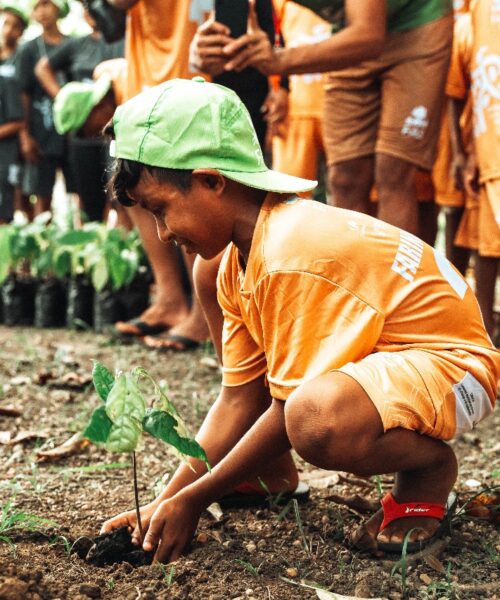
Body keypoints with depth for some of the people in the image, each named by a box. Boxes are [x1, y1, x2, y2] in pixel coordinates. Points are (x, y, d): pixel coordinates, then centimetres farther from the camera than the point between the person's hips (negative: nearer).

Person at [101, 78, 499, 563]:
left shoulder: (293, 258, -29)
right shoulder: (235, 263, 1)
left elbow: (291, 410, -24)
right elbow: (238, 400, 1)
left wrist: (191, 501, -16)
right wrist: (166, 502, -6)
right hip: (370, 351, 10)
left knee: (314, 419, -43)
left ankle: (429, 467, -8)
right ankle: (271, 474, 14)